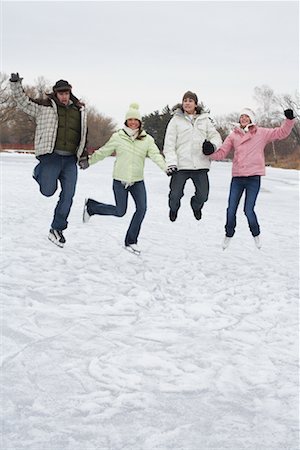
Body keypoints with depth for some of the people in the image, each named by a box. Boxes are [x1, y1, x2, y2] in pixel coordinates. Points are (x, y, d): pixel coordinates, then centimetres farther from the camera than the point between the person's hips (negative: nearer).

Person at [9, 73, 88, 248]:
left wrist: (83, 156, 14)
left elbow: (83, 135, 20)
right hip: (51, 156, -3)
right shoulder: (44, 107, 2)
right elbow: (22, 101, 1)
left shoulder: (79, 110, 13)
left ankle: (57, 229, 12)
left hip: (70, 160, 4)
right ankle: (39, 172, 29)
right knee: (48, 191, -6)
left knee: (68, 195, 0)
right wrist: (16, 84, -15)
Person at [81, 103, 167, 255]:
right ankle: (90, 206, 28)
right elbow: (103, 152, 7)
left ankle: (131, 241, 5)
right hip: (120, 180, -2)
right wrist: (88, 161, 11)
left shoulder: (147, 139, 0)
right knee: (120, 211, 1)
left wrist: (166, 167, -27)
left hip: (137, 181, 2)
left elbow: (156, 155, -11)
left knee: (142, 208, -11)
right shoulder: (117, 137, -3)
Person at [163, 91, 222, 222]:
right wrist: (171, 163, -12)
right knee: (175, 195, -1)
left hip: (200, 165, 2)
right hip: (181, 165, -2)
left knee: (203, 195, 3)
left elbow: (215, 136, 13)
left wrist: (212, 144, -12)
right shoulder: (176, 120, 3)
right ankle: (173, 208, 35)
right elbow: (169, 144, -1)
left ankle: (196, 206, 39)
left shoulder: (204, 120, 11)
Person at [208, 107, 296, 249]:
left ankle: (256, 235, 23)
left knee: (248, 210, -5)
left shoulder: (261, 133, 4)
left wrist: (289, 119, -9)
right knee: (231, 210, 6)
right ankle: (228, 235, 29)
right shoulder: (233, 135, 6)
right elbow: (222, 153, 3)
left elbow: (281, 132, 5)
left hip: (254, 178, -2)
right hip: (237, 178, 2)